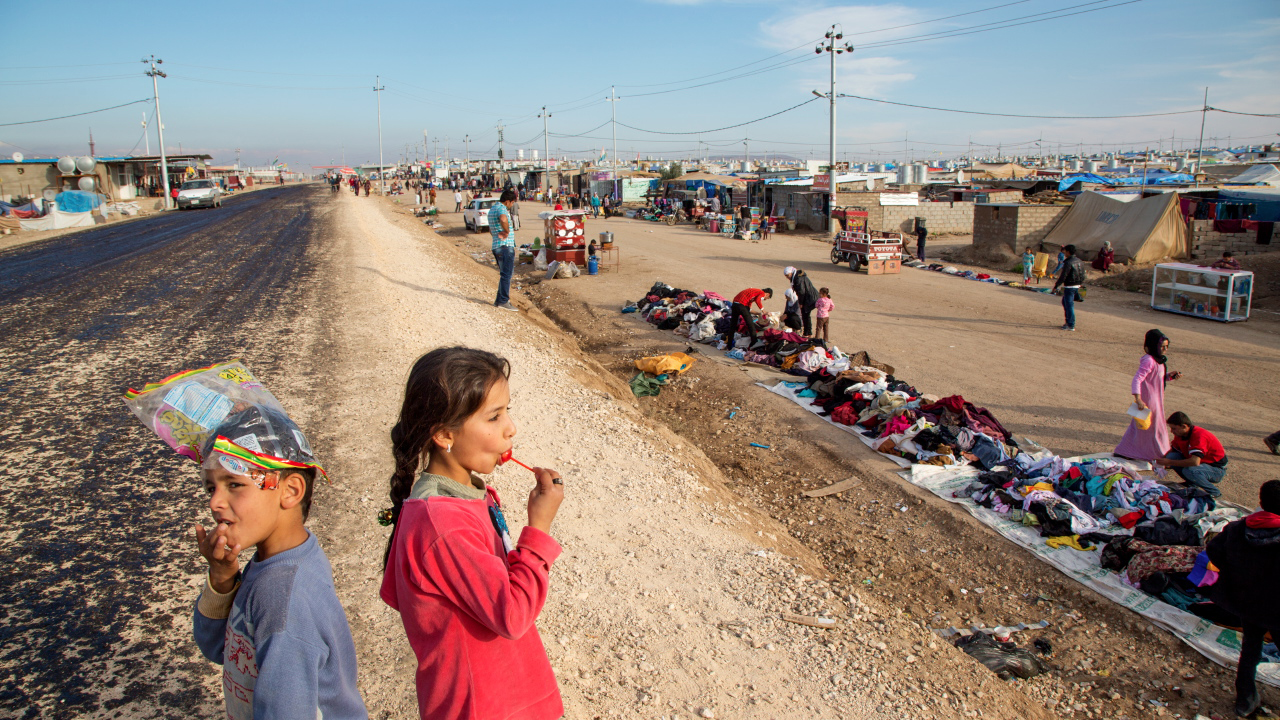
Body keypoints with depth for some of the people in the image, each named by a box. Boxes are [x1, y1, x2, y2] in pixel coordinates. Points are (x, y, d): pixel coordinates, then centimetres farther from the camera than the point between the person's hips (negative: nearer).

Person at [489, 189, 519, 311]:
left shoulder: (492, 209, 20)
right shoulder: (501, 208, -13)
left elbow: (491, 230, 31)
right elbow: (503, 219, -39)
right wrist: (507, 232, -23)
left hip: (496, 246, 10)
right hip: (505, 246, -10)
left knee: (504, 274, 16)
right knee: (506, 274, -7)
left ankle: (499, 301, 19)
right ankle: (503, 301, -7)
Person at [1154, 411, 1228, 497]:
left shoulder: (1199, 436, -30)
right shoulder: (1180, 435, -4)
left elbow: (1195, 462, -40)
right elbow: (1172, 450, 9)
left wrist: (1169, 462, -34)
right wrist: (1161, 461, -11)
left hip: (1217, 469, -8)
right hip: (1203, 464, 8)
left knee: (1189, 471, -36)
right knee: (1171, 456, -11)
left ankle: (1214, 491, -10)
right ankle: (1192, 484, 6)